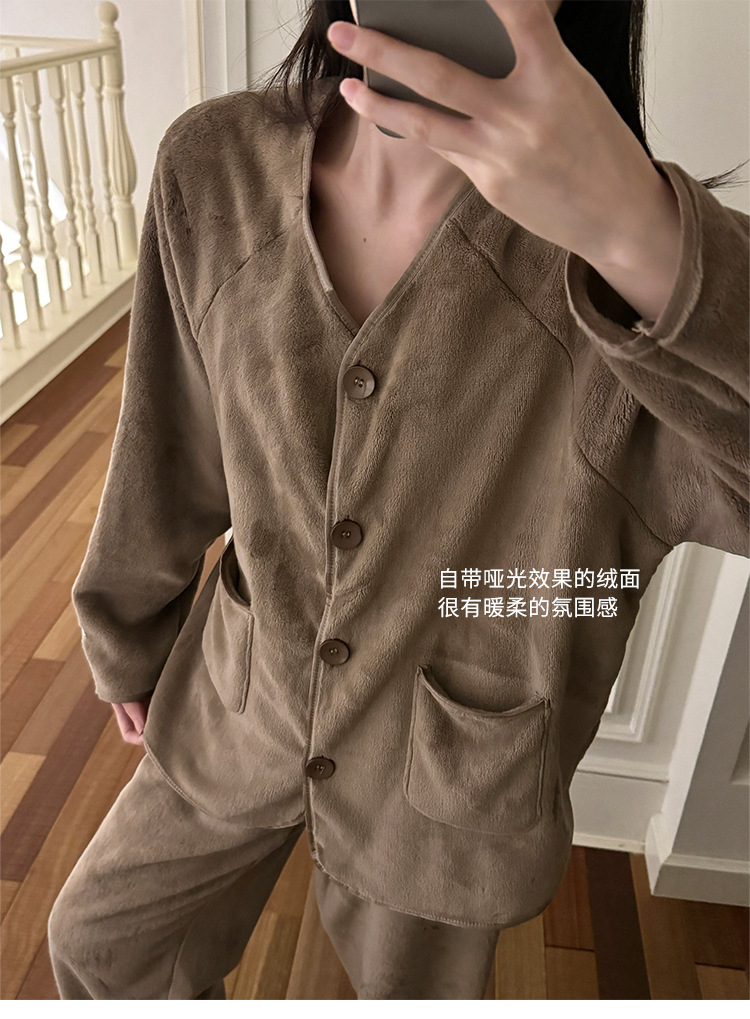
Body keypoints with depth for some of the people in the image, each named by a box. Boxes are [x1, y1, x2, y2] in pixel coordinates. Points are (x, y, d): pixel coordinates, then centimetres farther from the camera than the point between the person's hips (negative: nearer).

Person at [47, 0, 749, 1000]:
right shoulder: (214, 166, -14)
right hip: (243, 709, 3)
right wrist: (130, 641, 13)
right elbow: (169, 451, -2)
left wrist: (643, 236, -51)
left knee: (413, 988, 27)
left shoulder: (615, 231, -23)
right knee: (97, 941, 24)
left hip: (456, 767, -2)